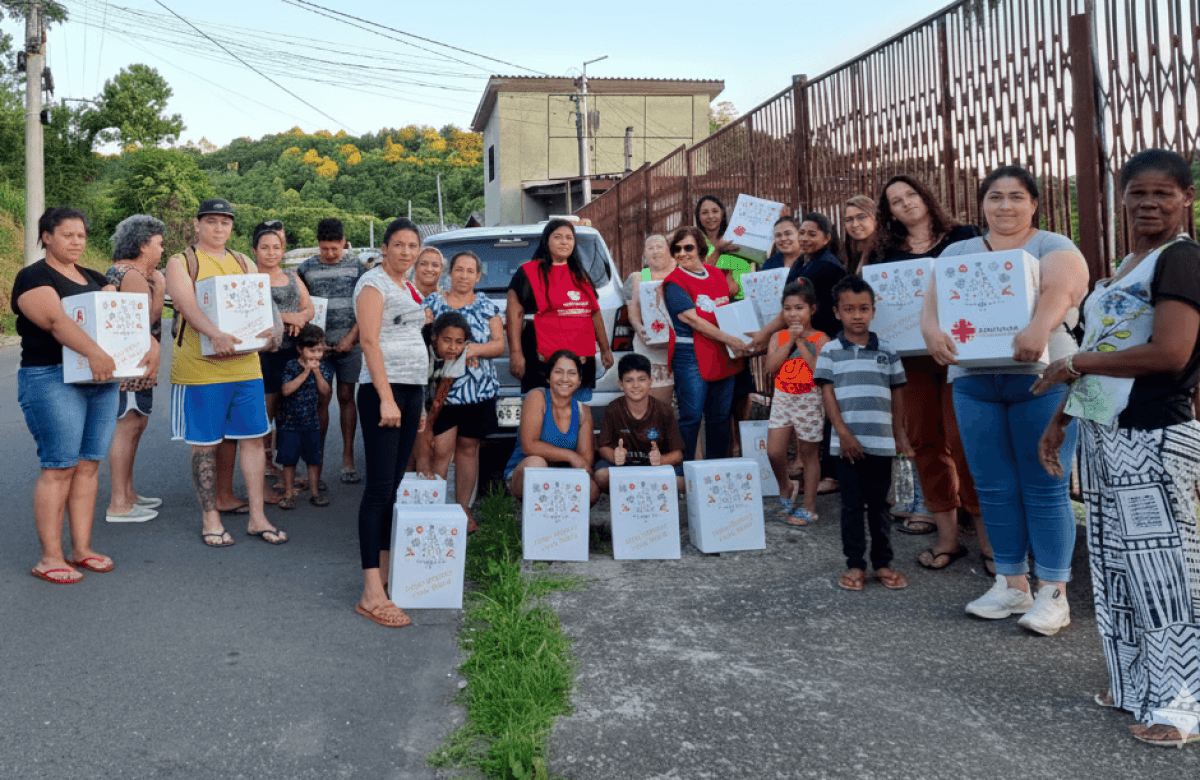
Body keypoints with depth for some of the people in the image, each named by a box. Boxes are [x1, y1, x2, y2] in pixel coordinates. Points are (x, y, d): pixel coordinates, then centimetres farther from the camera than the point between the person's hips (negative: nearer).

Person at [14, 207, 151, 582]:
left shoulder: (94, 279, 18)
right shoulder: (33, 278, -4)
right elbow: (56, 320, -21)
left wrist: (152, 344, -12)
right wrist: (94, 352, -36)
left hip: (102, 379, 7)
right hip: (52, 379, -6)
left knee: (89, 465, 8)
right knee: (59, 467, -5)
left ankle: (82, 549, 16)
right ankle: (50, 558, 3)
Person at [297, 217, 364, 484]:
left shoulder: (356, 267, 4)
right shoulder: (306, 269, 6)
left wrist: (351, 337, -6)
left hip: (349, 344, 0)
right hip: (318, 345, 0)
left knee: (346, 397, 3)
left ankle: (348, 457, 10)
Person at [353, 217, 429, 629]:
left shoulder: (404, 285, 20)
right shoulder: (373, 282, -6)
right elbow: (370, 340, -14)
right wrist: (386, 398, -22)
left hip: (411, 390, 9)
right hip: (383, 391, -9)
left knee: (394, 485, 11)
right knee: (379, 487, -12)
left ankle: (386, 570, 20)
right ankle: (372, 594, -13)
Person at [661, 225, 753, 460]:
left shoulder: (717, 275, 13)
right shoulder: (674, 283, -6)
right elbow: (693, 319, -15)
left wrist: (740, 341, 5)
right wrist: (729, 339, -19)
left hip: (723, 356, 6)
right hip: (691, 356, -6)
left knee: (721, 416, 10)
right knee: (691, 417, -7)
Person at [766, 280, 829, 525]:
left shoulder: (821, 339, -5)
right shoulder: (779, 337, 5)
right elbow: (770, 367, -9)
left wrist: (801, 343, -17)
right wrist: (790, 340, -12)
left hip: (810, 401, -3)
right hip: (782, 399, 3)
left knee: (809, 453, 7)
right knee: (774, 452, -5)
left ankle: (809, 507, 19)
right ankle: (785, 487, 26)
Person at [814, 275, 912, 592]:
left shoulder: (887, 352, 7)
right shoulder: (830, 351, 1)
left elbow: (897, 394, 13)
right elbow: (828, 394, -3)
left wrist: (899, 433, 11)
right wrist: (843, 433, -10)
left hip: (882, 442, 2)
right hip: (847, 443, -2)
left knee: (879, 504, 10)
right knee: (851, 505, 5)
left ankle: (882, 563, 20)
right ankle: (855, 565, 13)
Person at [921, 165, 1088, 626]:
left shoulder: (1053, 247, 5)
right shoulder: (959, 252, 17)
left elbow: (1060, 290, -15)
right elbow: (934, 296, 3)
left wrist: (1039, 328, -36)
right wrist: (931, 329, -20)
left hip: (1040, 378, -4)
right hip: (973, 380, 4)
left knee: (1045, 488, -2)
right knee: (993, 487, 7)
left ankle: (1053, 593, 7)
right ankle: (1011, 585, 20)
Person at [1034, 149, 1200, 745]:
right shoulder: (1124, 267, 18)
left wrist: (1076, 363, -12)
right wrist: (1060, 419, 19)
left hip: (1152, 438, -9)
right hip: (1104, 434, 9)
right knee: (1116, 564, 14)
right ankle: (1136, 685, 27)